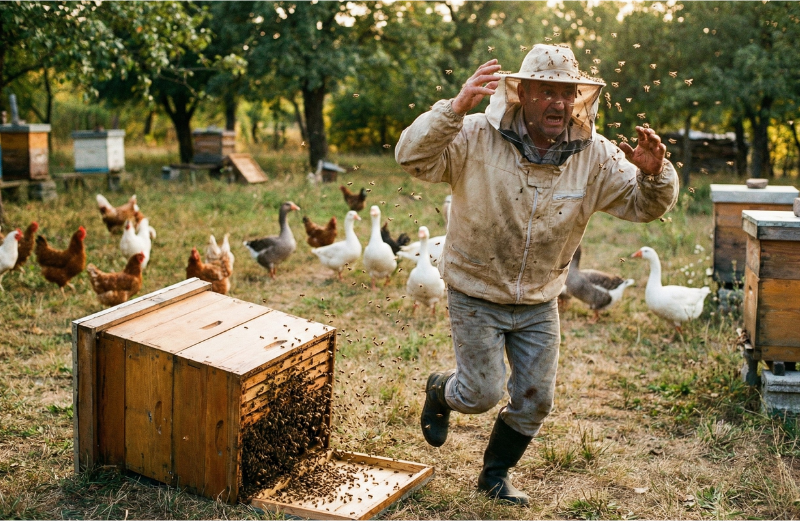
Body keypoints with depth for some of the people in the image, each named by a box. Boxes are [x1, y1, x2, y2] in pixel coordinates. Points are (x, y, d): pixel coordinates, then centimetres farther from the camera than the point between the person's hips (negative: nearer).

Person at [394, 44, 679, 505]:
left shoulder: (594, 156, -10)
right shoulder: (478, 138, -20)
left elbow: (647, 206, -6)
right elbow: (414, 158, -31)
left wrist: (654, 172, -30)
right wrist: (456, 109, -45)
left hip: (539, 301, 4)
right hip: (477, 294, -4)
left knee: (535, 399, 11)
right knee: (483, 393, 2)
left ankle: (496, 473, 37)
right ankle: (441, 391, 40)